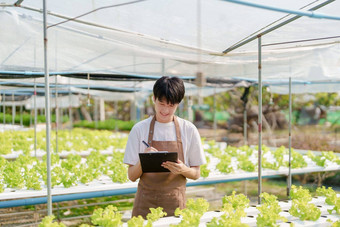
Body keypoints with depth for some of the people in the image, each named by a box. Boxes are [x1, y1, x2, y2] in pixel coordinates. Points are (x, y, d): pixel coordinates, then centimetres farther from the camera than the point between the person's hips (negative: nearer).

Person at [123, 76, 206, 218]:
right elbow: (132, 176, 0)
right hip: (146, 204, 0)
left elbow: (196, 174, 5)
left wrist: (183, 170, -16)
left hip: (175, 203, 0)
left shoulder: (188, 130, 0)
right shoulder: (140, 129, -1)